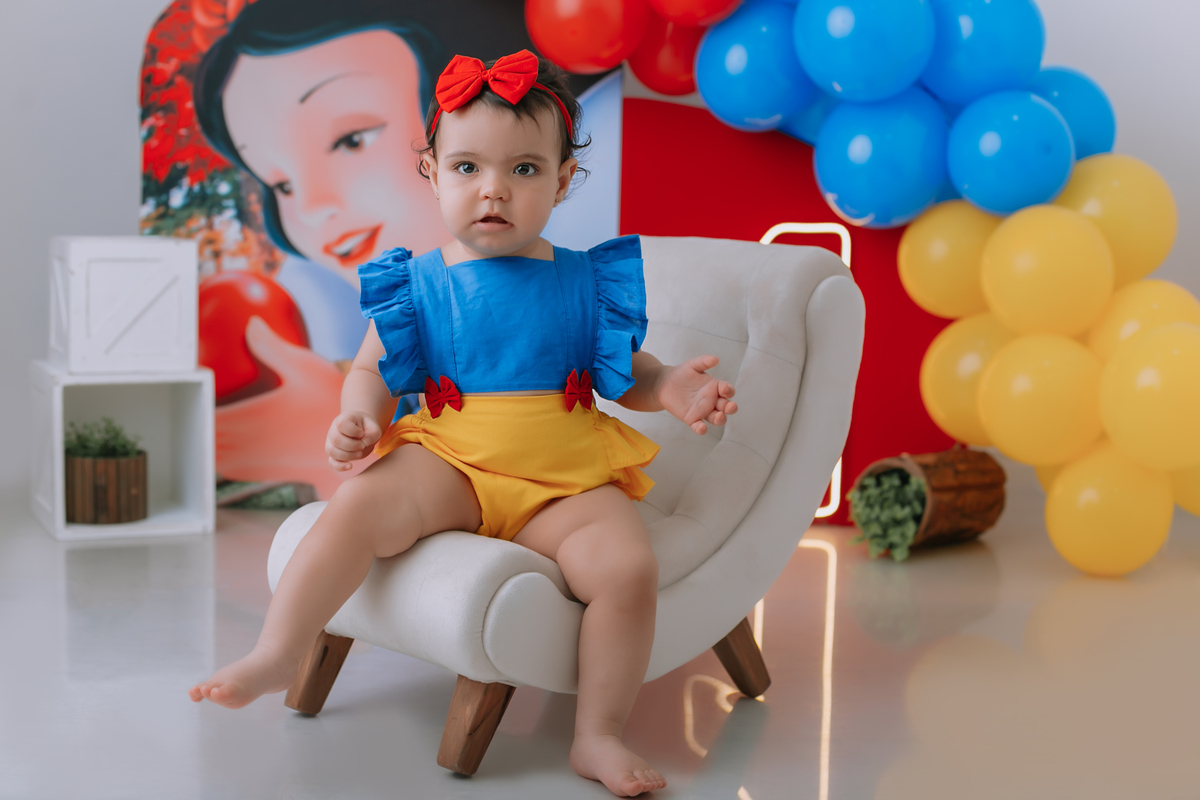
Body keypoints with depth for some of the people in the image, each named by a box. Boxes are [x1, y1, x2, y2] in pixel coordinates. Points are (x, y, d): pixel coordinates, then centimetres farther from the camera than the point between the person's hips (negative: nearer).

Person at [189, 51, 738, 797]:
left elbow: (622, 368, 17)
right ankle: (277, 655, -13)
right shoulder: (419, 284, 6)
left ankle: (599, 735, -9)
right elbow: (373, 369, 11)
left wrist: (669, 387, -4)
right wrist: (358, 417, -11)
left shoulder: (585, 280, 8)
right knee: (357, 506, -27)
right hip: (448, 460, 0)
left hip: (566, 481, 1)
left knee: (629, 565, -25)